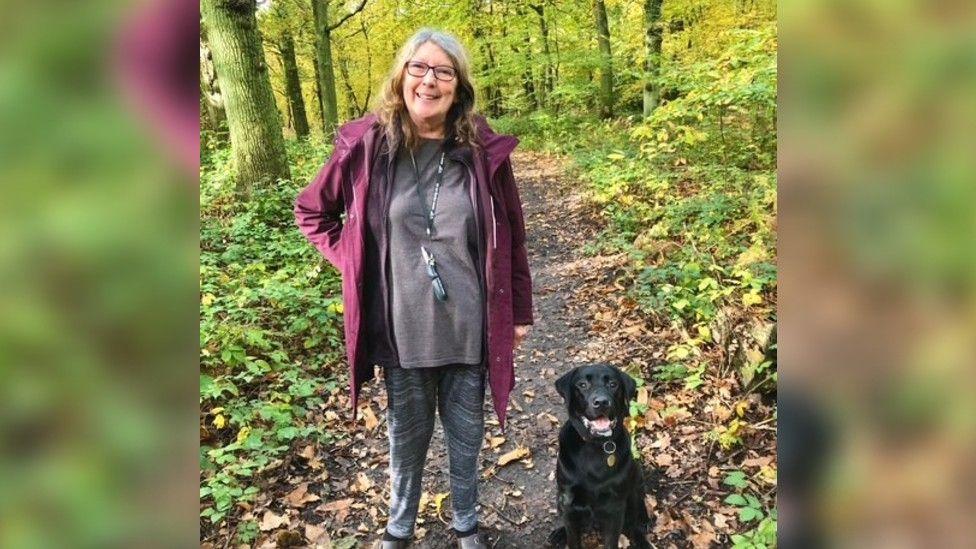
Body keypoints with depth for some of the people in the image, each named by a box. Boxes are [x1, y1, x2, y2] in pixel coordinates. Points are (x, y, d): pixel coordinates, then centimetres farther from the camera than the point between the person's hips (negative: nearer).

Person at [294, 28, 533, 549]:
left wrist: (519, 311, 6)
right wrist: (354, 261, -3)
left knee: (466, 432, 18)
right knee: (407, 432, 19)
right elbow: (311, 211, 7)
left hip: (469, 325, 1)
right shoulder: (367, 145, -8)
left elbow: (511, 239, 2)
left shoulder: (484, 151, -6)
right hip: (402, 327, 0)